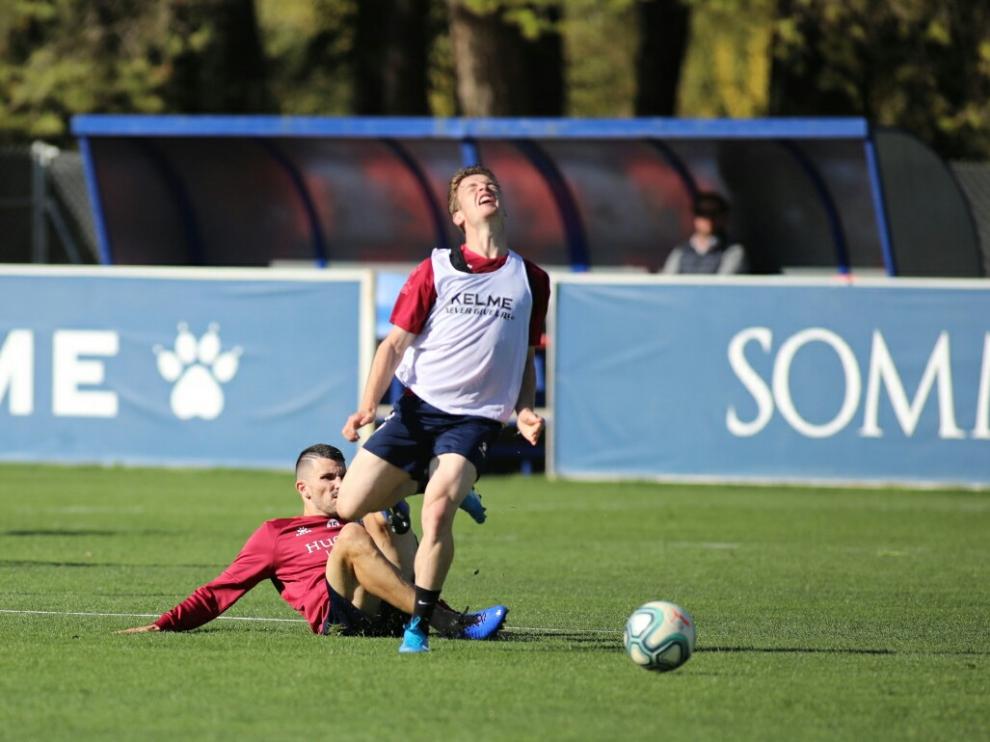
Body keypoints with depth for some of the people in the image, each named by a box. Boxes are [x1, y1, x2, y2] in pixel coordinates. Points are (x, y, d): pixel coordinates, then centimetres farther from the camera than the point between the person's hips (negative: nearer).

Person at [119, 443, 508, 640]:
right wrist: (164, 624, 11)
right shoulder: (275, 534, 27)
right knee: (352, 535, -27)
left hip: (391, 615, 4)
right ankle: (450, 624, -39)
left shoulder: (355, 524, 38)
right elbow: (219, 592, 22)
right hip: (337, 615, -4)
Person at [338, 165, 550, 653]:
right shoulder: (436, 271, 3)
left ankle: (419, 627, -11)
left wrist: (524, 411, 2)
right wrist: (368, 406, -11)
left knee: (437, 510, -24)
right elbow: (395, 343, 2)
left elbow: (525, 357, 19)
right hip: (419, 405, 1)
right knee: (349, 507, -5)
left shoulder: (531, 280, 9)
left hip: (477, 417, -1)